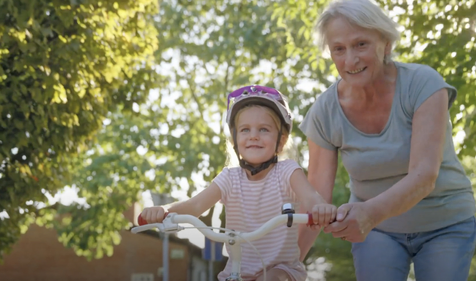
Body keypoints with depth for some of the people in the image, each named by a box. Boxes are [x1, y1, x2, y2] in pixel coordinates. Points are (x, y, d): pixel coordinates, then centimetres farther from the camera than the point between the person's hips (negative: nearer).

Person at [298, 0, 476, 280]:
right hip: (376, 228, 2)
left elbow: (424, 176, -34)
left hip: (444, 224, -2)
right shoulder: (325, 112, -15)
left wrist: (372, 212, -52)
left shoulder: (423, 83, -23)